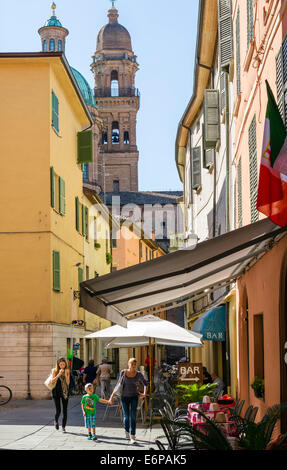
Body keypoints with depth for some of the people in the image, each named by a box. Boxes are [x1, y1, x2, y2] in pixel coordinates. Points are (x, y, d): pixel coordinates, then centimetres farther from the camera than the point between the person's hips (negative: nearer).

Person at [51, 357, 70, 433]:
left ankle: (63, 427, 13)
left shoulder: (67, 371, 2)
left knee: (65, 410, 1)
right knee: (58, 410, -7)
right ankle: (56, 421, 26)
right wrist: (59, 374, -19)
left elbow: (68, 383, -3)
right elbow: (52, 381, -12)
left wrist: (66, 374, -15)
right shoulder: (55, 370, -2)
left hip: (65, 392, 2)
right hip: (56, 392, -2)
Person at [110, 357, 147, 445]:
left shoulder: (138, 374, -5)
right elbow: (119, 384, 2)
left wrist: (144, 394, -1)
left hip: (134, 397, 0)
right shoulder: (123, 372, -6)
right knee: (126, 416, 7)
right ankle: (127, 431, 38)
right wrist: (112, 395, -1)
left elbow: (145, 383, 11)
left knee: (133, 416, -14)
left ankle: (132, 437, -16)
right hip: (124, 397, 1)